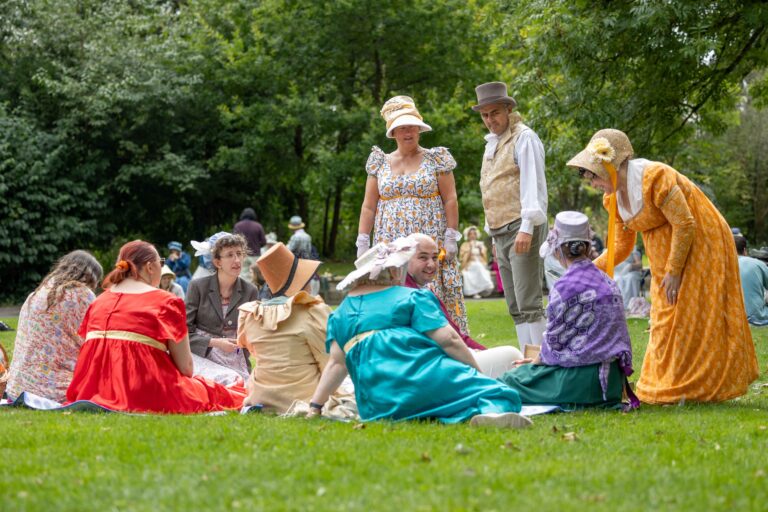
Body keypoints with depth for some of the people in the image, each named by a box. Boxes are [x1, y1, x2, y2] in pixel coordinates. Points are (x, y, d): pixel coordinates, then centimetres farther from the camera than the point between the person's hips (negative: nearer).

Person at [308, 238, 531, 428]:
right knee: (495, 392, -1)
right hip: (424, 381, -4)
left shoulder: (340, 313, 22)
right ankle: (492, 412, -40)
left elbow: (337, 363, 14)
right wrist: (479, 373, 10)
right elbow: (448, 340, 1)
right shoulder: (411, 297, 10)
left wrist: (315, 407, 19)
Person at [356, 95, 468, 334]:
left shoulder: (436, 160, 4)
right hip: (391, 245, 3)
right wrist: (362, 243, 4)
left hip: (429, 241, -3)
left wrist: (451, 238, -7)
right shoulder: (381, 163, 12)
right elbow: (369, 206, 11)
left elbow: (450, 200, 1)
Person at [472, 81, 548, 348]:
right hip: (501, 233, 9)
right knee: (515, 307, 8)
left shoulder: (524, 138, -7)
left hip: (522, 230, -9)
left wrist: (526, 227, -23)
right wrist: (494, 232, 17)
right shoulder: (491, 142, 20)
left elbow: (533, 185, -15)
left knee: (528, 303, -13)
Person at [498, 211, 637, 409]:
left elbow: (555, 339, -10)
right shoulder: (607, 282, 9)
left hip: (582, 378, -8)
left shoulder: (565, 287, -15)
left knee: (510, 380, 3)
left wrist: (537, 361, 12)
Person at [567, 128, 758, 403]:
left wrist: (674, 271, -19)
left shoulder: (654, 178, -25)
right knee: (666, 319, 7)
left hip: (698, 245, -9)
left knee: (693, 316, -7)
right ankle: (670, 386, 12)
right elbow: (621, 246, 7)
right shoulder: (614, 197, 2)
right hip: (663, 253, 9)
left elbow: (685, 225, -23)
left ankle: (691, 389, -2)